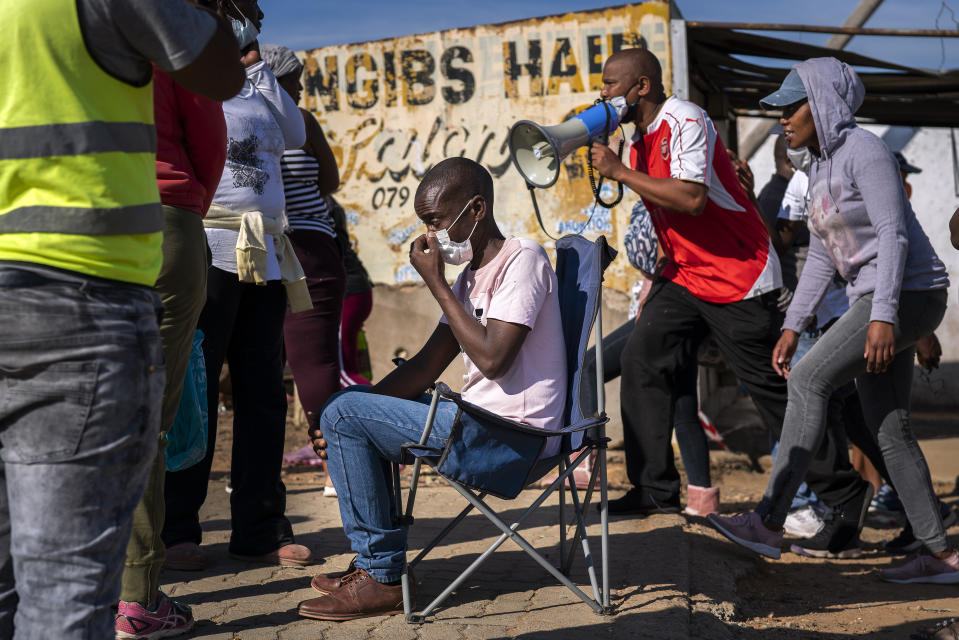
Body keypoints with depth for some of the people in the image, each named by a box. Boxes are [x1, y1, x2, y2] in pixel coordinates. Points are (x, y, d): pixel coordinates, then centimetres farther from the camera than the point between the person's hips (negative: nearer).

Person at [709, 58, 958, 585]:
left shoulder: (863, 151, -12)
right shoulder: (821, 167, 15)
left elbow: (893, 234, -20)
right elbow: (821, 257, 16)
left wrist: (882, 315, -28)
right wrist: (792, 326, 11)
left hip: (909, 293, -9)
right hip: (873, 298, 9)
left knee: (808, 380, -18)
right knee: (886, 424, 5)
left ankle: (769, 522, -17)